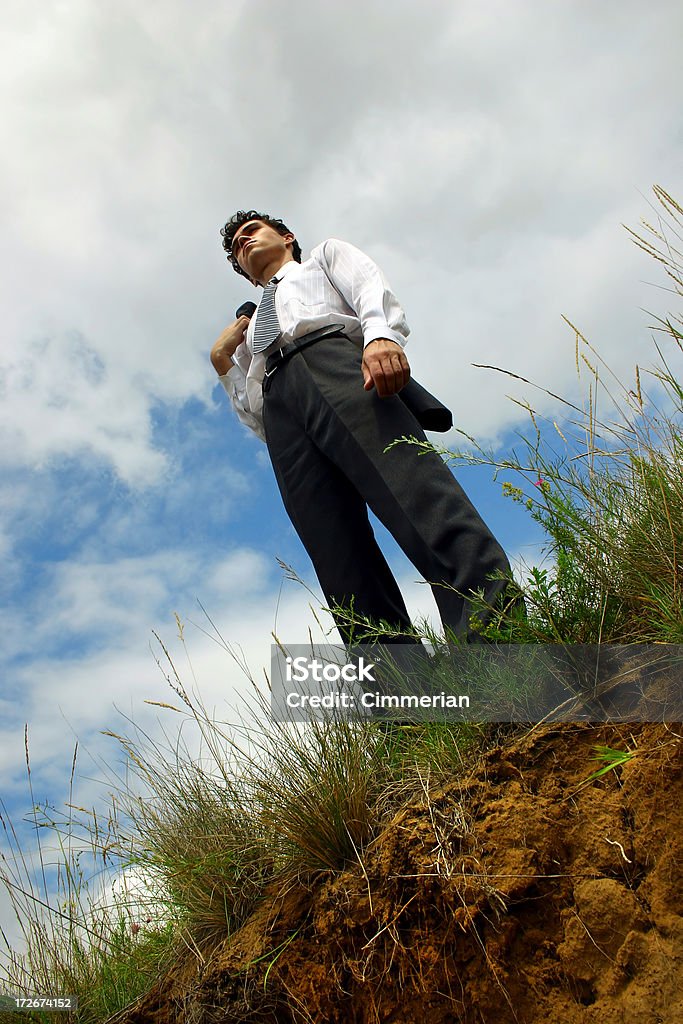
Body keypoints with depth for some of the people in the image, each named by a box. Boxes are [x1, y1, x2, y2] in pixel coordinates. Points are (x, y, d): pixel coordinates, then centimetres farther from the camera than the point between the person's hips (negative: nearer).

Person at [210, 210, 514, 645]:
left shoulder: (327, 254, 35)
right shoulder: (251, 331, 43)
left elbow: (371, 288, 9)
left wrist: (380, 333, -13)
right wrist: (223, 361, 19)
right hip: (281, 407, 4)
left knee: (411, 484, -32)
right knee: (340, 559, -19)